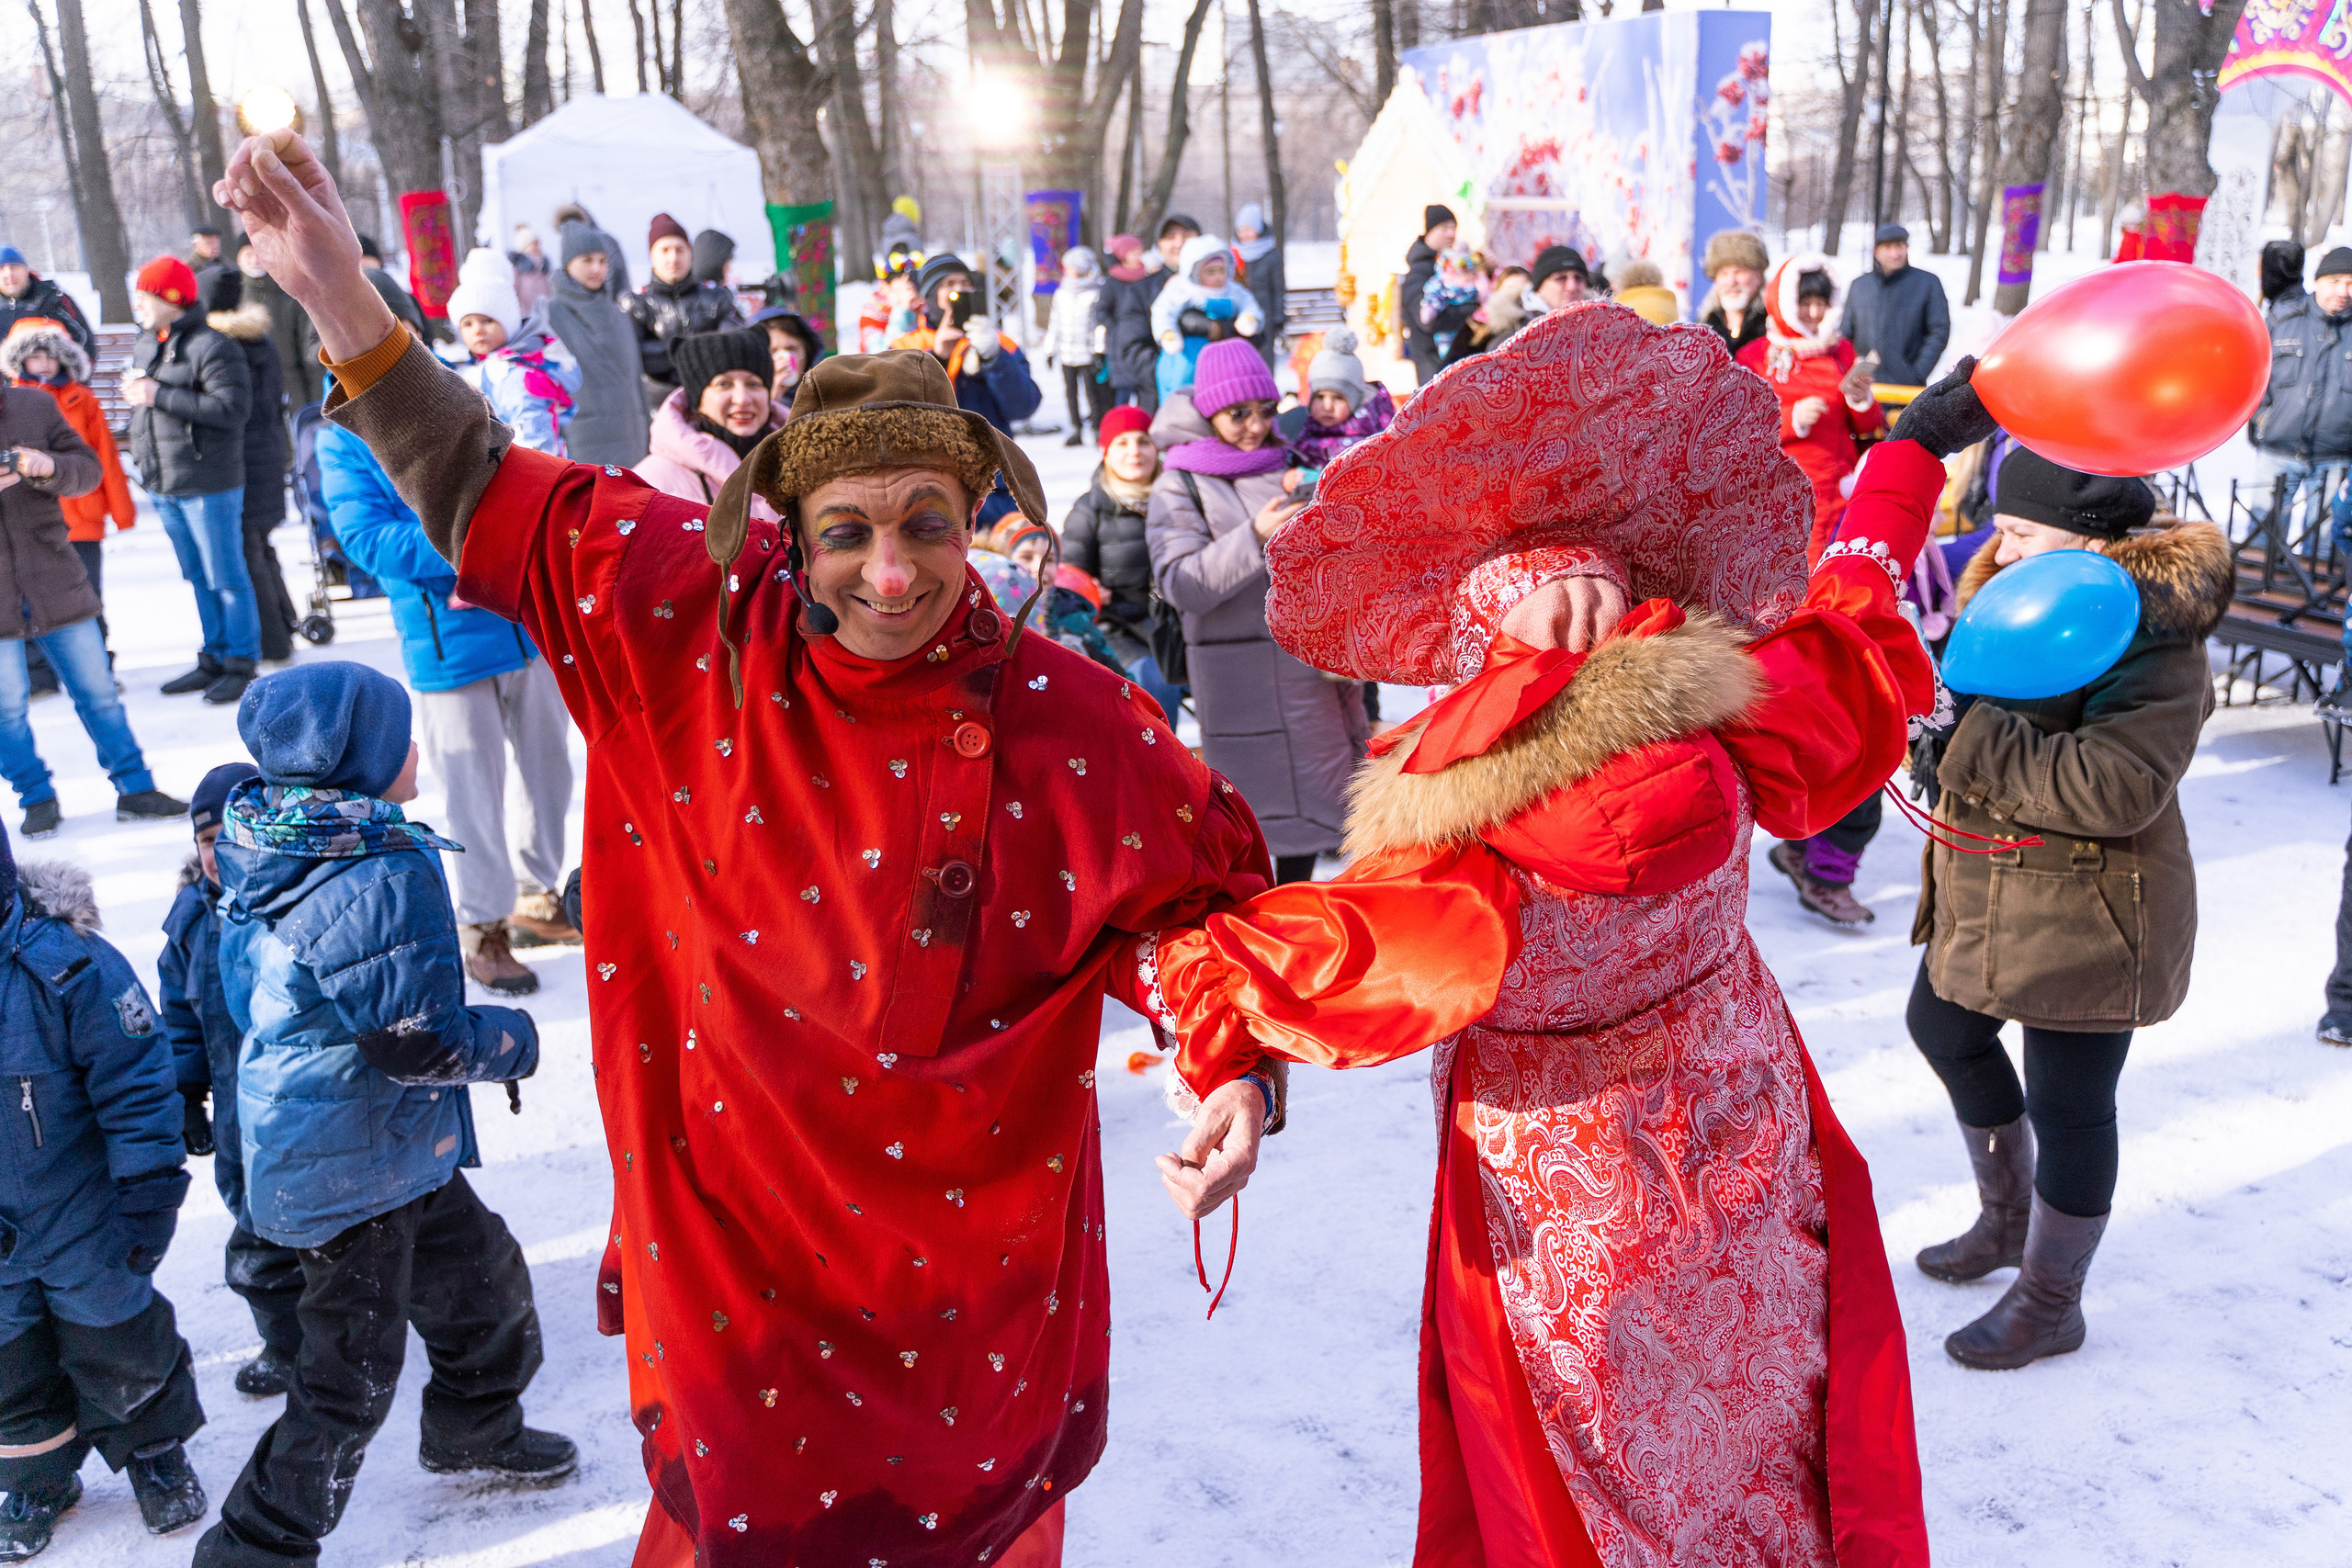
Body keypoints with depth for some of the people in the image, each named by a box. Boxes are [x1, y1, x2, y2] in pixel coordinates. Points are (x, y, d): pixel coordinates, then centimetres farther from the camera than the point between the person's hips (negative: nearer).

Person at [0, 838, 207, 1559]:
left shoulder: (66, 963, -23)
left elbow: (135, 1086, -17)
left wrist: (147, 1198, -15)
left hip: (83, 1222, -3)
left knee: (119, 1351, 14)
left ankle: (155, 1450, 40)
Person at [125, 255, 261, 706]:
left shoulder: (211, 346, -14)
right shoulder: (146, 344, 14)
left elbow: (233, 407, -23)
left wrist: (159, 395, -21)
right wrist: (135, 391, 1)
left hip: (209, 485, -9)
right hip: (164, 484, 9)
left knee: (226, 577, -1)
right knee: (197, 578, 16)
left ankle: (241, 664, 8)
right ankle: (213, 659, 25)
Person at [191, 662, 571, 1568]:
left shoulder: (265, 854, 0)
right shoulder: (385, 874, -29)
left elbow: (249, 997, 13)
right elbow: (419, 1041, -28)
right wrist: (513, 1041, -8)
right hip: (353, 1166, -10)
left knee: (481, 1272, 25)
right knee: (352, 1372, 6)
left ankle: (474, 1431, 47)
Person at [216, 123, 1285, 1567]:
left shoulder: (1070, 726, -17)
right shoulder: (696, 632, -11)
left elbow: (1201, 908, -6)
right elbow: (494, 502, 0)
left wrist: (1237, 1073, -22)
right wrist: (339, 294, -5)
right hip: (734, 1244, 2)